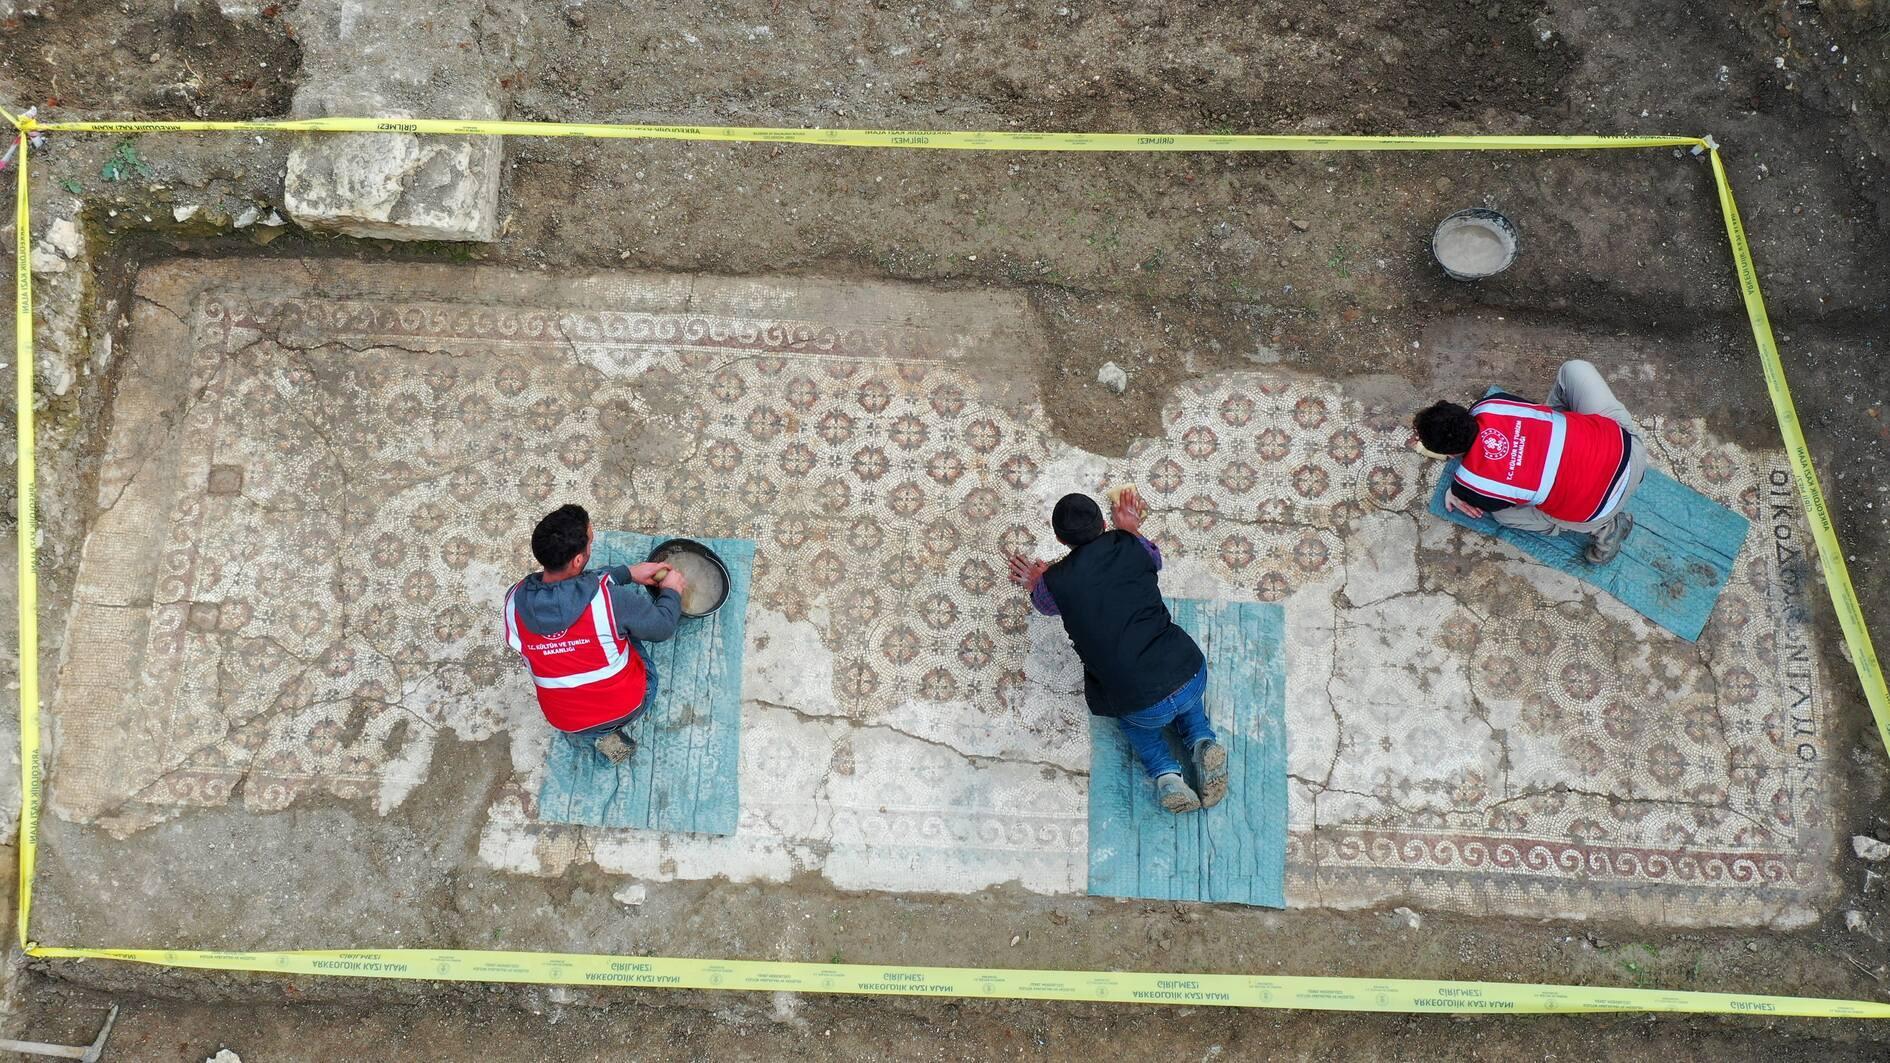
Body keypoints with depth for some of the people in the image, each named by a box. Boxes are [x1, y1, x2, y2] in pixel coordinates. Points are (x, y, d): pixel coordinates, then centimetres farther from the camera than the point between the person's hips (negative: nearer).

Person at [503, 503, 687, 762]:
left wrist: (628, 572, 9)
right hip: (624, 706, -2)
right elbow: (663, 627, -12)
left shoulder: (515, 600, -19)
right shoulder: (609, 599, -32)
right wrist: (672, 591, 8)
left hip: (564, 720, 3)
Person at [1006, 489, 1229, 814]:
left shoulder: (1054, 581, 0)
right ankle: (1201, 739, 11)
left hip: (1145, 710, -2)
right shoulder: (1127, 545, 4)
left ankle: (1164, 771, 11)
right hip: (1193, 677, 2)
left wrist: (1035, 583, 47)